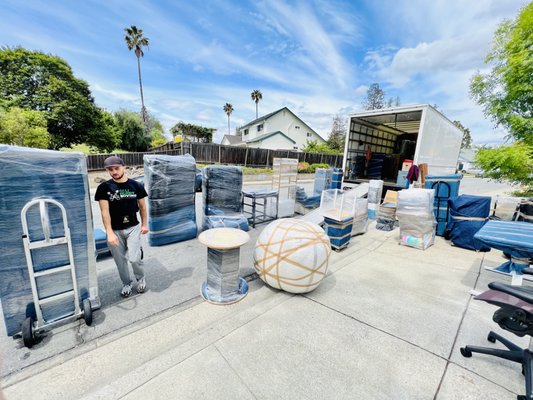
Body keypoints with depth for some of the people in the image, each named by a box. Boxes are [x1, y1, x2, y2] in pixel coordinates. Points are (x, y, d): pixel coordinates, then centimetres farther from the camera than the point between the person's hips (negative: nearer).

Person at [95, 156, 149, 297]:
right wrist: (109, 232, -16)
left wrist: (144, 224, 8)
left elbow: (142, 206, 8)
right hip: (115, 230, 1)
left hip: (133, 227, 0)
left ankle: (141, 278, 23)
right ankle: (126, 283, 35)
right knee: (120, 260, 11)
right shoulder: (104, 187, -6)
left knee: (134, 258, -8)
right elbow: (105, 211, -9)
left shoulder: (136, 185, -2)